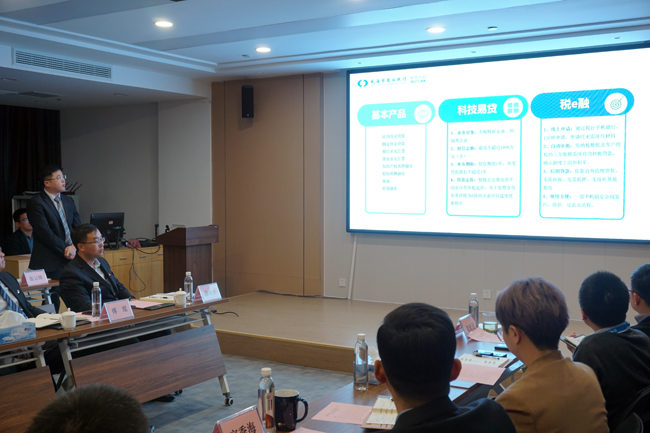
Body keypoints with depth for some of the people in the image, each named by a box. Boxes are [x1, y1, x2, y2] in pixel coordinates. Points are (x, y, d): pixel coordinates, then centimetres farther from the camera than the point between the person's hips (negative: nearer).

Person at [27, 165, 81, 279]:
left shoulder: (68, 201, 15)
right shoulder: (36, 202, -6)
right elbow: (45, 232, -13)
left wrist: (74, 246, -8)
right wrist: (65, 250, -12)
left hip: (71, 260, 6)